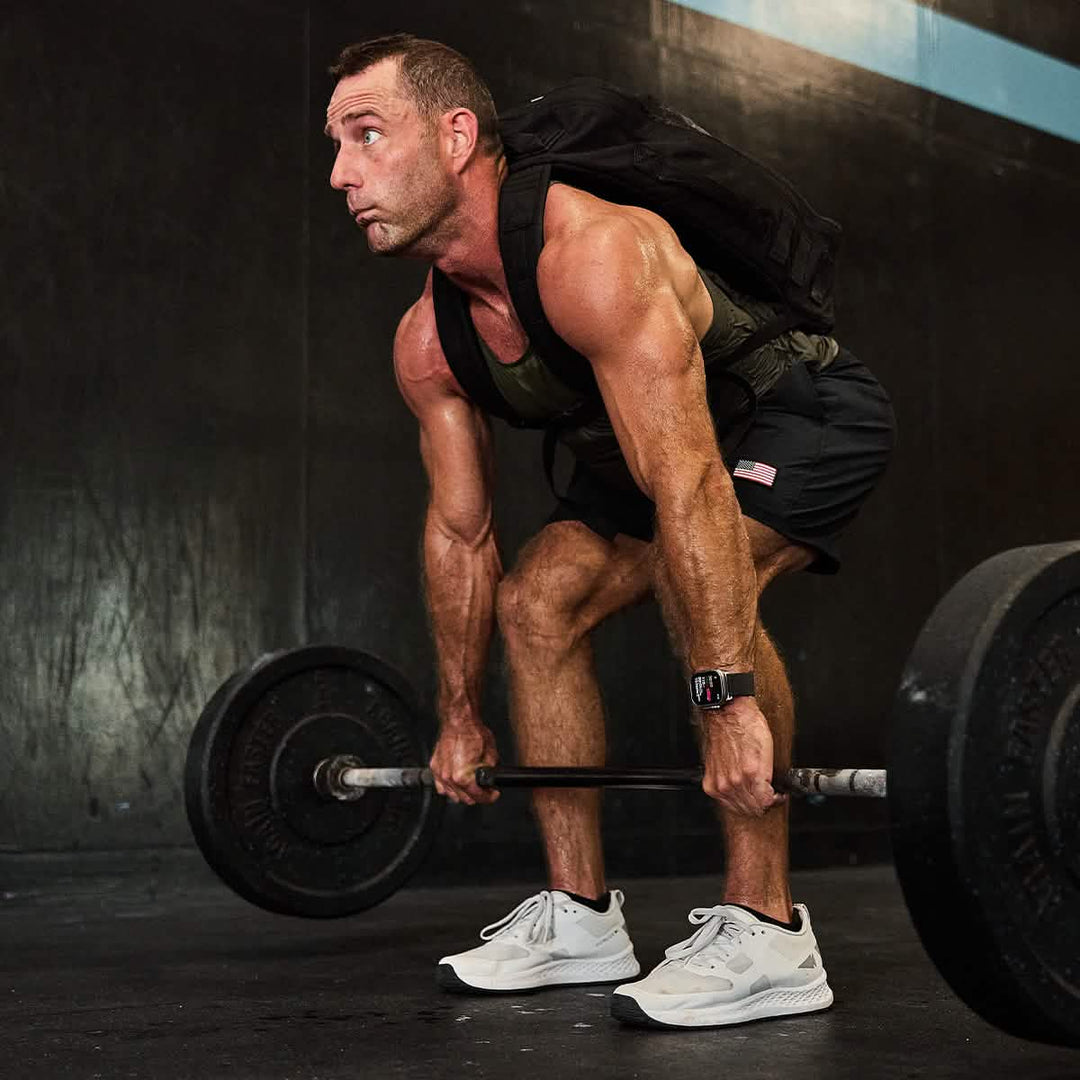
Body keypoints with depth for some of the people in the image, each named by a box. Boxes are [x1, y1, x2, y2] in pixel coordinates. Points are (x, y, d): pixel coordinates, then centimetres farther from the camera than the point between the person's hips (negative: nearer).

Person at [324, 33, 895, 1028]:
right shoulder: (428, 343, -9)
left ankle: (766, 933, -24)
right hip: (658, 434, 8)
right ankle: (580, 917, 6)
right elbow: (460, 530, 1)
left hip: (811, 408, -8)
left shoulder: (588, 252, -36)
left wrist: (731, 702, -46)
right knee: (536, 602, -3)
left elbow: (690, 487, -42)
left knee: (697, 571, -33)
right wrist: (460, 716, 5)